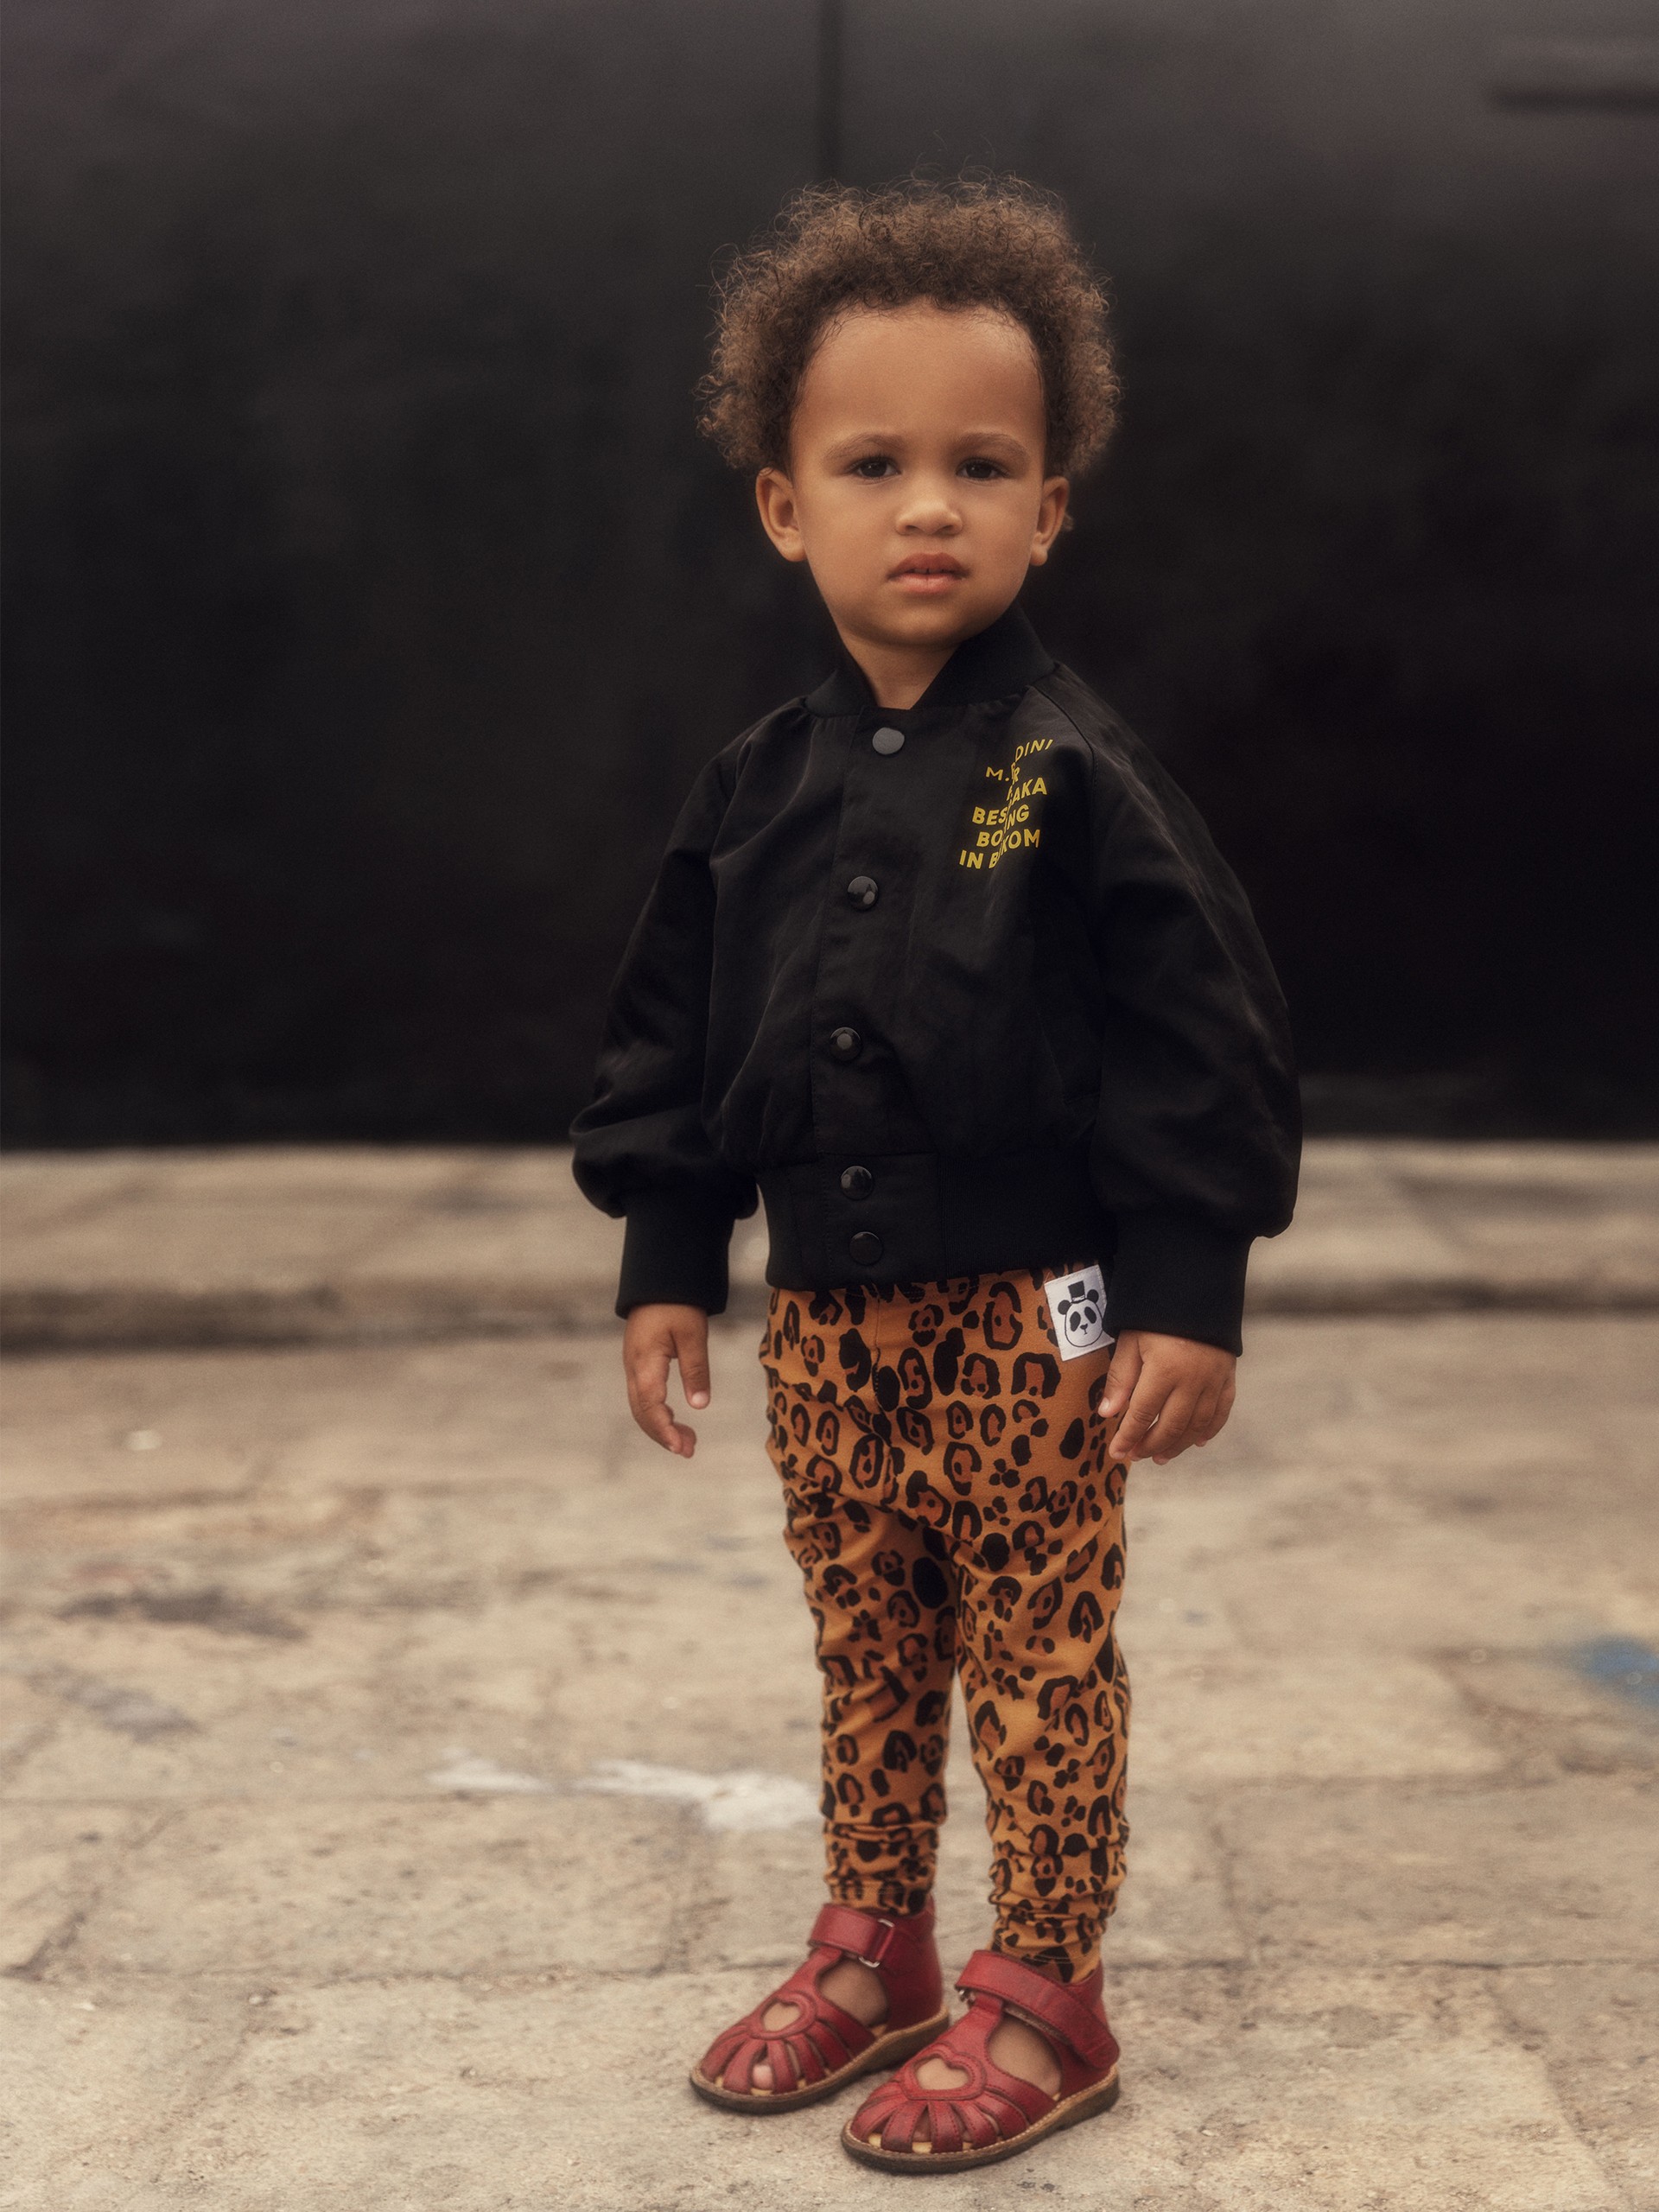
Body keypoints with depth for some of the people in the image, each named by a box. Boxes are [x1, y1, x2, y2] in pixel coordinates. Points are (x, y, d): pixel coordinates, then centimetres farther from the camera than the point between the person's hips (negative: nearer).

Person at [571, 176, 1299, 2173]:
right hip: (826, 1312, 5)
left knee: (1039, 1654, 5)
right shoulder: (759, 788, 4)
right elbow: (672, 1031, 10)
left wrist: (1188, 1289, -13)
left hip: (1027, 1307, -5)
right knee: (865, 1645, 17)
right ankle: (872, 1949, 33)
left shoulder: (1071, 773, -10)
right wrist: (667, 1259, 8)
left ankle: (1042, 1997, 18)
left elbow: (1199, 1035, -11)